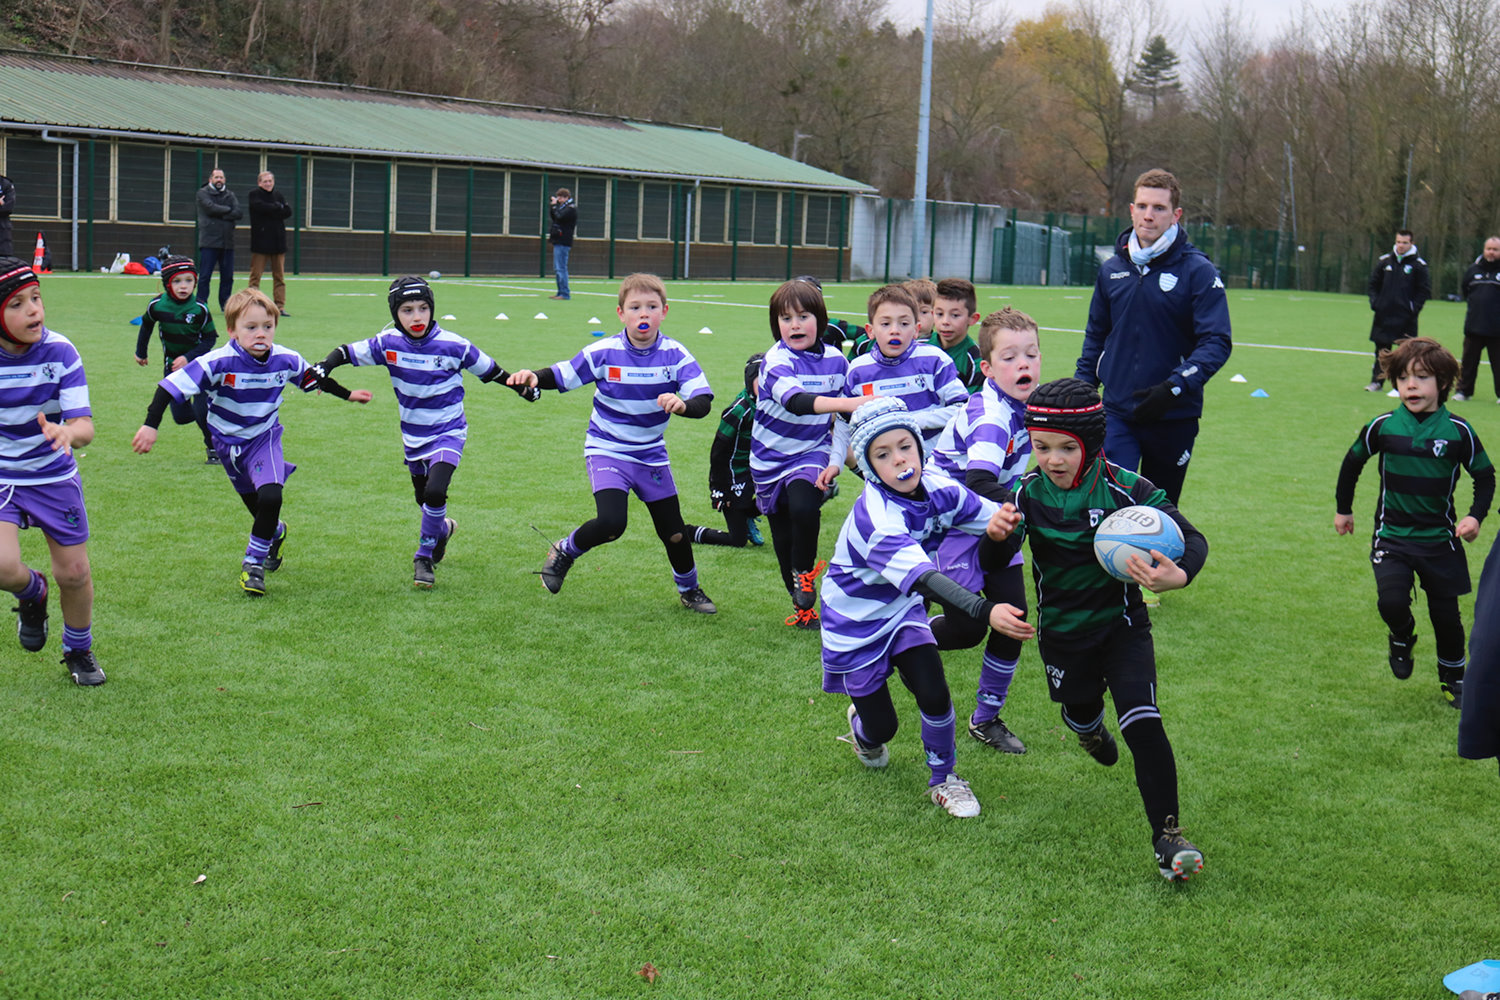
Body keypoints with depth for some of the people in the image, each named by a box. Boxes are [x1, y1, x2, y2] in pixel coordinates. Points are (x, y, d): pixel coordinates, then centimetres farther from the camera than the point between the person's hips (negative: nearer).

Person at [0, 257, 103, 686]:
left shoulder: (60, 351, -17)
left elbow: (84, 425, -21)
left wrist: (67, 432, -44)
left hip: (54, 474, 1)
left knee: (74, 573, 5)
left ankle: (79, 651, 34)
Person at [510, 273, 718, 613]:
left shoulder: (675, 355, -12)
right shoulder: (604, 353, -14)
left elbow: (704, 401, -19)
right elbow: (561, 375, -6)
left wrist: (682, 404, -41)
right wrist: (533, 377, -27)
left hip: (651, 455, 3)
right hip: (606, 450, -2)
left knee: (674, 533, 7)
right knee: (611, 523, -24)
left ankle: (689, 589, 36)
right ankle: (564, 551, 7)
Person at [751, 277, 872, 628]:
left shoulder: (836, 362, -4)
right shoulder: (777, 361, -17)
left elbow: (843, 420, 4)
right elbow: (795, 401, -37)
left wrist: (837, 460, -9)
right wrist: (849, 402, -49)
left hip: (813, 454, 1)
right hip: (771, 460, -1)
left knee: (804, 507, -29)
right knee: (783, 539, 8)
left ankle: (805, 573, -2)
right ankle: (802, 607, 29)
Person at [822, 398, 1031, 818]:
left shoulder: (936, 488, -15)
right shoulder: (874, 517, -35)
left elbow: (999, 516, -10)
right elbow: (925, 579, -47)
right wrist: (985, 611, -61)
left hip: (901, 610, 5)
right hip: (855, 621, -4)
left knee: (934, 693, -15)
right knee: (882, 727, 4)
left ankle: (943, 778, 10)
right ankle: (861, 726, 42)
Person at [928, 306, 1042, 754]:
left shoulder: (1028, 405, -1)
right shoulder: (989, 415, -28)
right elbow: (980, 483, -44)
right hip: (954, 525, -7)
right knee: (969, 628, -4)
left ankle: (986, 718, 17)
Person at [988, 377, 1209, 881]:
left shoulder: (1124, 488, -20)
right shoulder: (1029, 492, -14)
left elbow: (1192, 539, -20)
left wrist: (1178, 575, -43)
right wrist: (996, 534, -40)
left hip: (1121, 625, -3)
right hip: (1062, 632, 3)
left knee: (1142, 722, -17)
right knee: (1079, 711, 24)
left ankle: (1167, 834, -6)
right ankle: (1092, 729, 64)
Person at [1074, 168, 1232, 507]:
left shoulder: (1198, 271, -6)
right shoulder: (1111, 270, 8)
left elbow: (1216, 342, -12)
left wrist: (1175, 388, -25)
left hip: (1174, 417, -2)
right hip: (1116, 413, 2)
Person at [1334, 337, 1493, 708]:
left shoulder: (1458, 431, -8)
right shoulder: (1383, 427, -6)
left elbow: (1485, 477, 4)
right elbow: (1352, 462, 11)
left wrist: (1475, 516, -11)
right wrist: (1343, 508, 18)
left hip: (1440, 539, 0)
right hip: (1392, 537, 0)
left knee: (1446, 614, 7)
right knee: (1391, 601, -19)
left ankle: (1453, 677, 30)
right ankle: (1402, 640, 16)